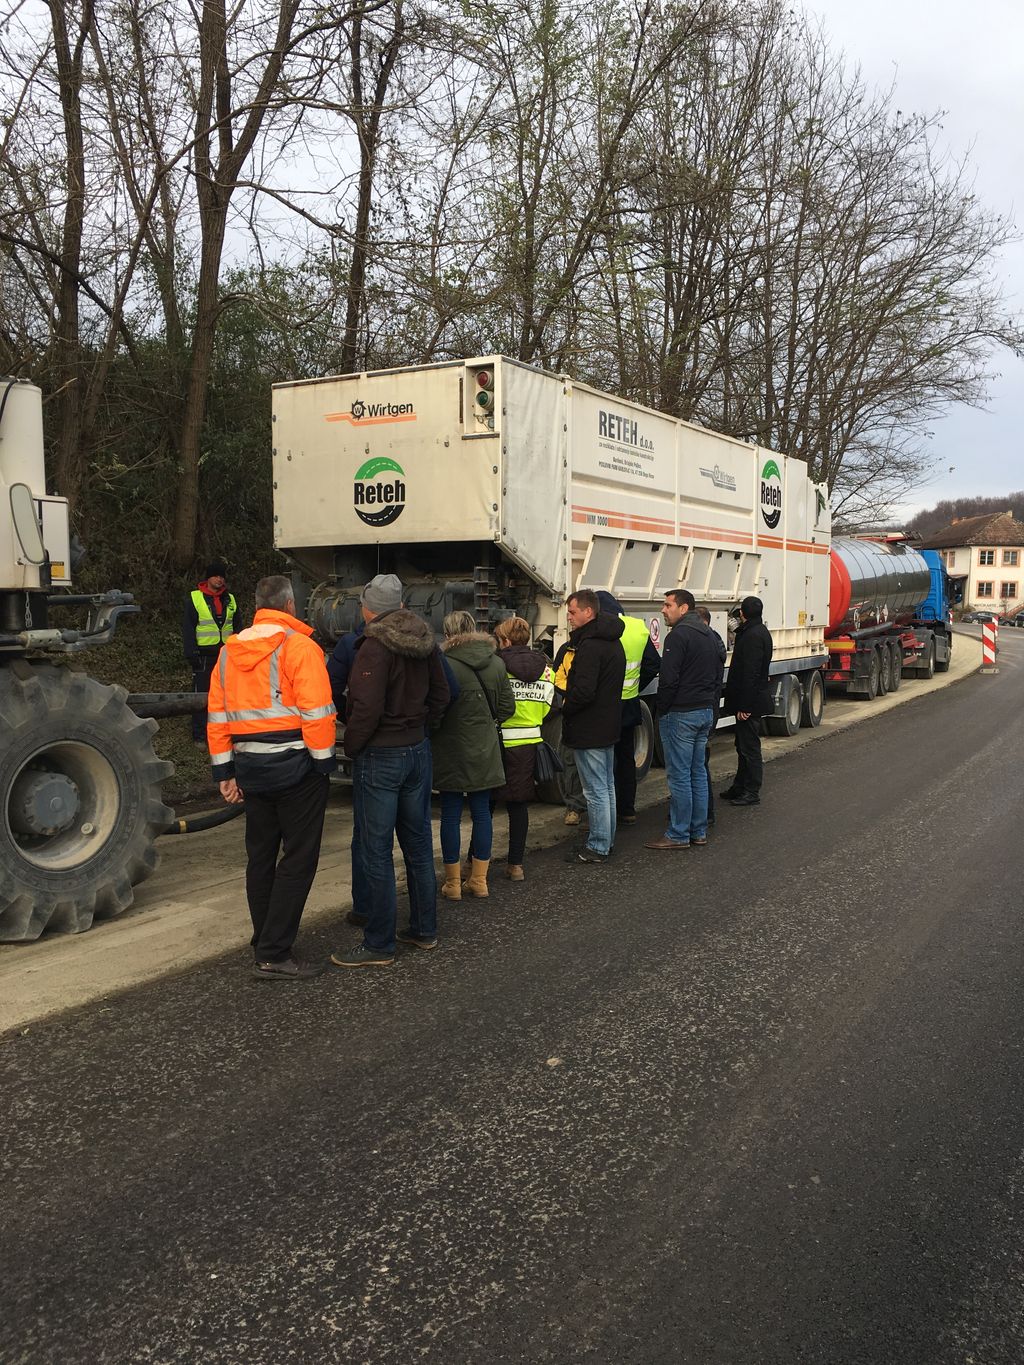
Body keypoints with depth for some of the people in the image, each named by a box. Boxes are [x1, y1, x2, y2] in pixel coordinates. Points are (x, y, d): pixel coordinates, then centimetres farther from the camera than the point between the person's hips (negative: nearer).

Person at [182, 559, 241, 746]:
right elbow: (187, 628, -4)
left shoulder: (230, 600, 12)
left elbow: (237, 627, 19)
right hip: (204, 655, -4)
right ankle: (199, 736, 4)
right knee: (201, 695, -2)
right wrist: (191, 654, -11)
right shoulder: (194, 599, -1)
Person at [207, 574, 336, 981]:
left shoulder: (229, 651, 11)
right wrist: (324, 762, -7)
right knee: (298, 859, -1)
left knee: (260, 857, 16)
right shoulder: (299, 646, -9)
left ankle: (266, 943, 26)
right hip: (295, 765, -7)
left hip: (250, 766, 7)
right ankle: (274, 955, -2)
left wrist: (225, 771, 15)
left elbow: (218, 716, 11)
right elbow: (316, 712, -16)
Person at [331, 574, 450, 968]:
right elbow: (440, 695, 13)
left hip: (380, 757, -8)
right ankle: (424, 929, 27)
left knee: (376, 851, 0)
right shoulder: (424, 642, 6)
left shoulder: (375, 647, -18)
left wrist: (351, 746, -9)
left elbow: (366, 709, -23)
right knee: (418, 843, 16)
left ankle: (379, 945, 7)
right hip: (418, 750, 8)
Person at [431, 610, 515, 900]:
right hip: (484, 751, 5)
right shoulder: (496, 663, 1)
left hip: (452, 753, -4)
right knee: (482, 812, 12)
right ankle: (479, 881, 19)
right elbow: (507, 706, 5)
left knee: (451, 816, 5)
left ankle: (453, 883, 12)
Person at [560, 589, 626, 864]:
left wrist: (565, 708, -11)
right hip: (609, 726, 10)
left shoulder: (590, 645, -22)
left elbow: (584, 691, -29)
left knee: (596, 790, -2)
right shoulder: (612, 642, 11)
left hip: (588, 731, -10)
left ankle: (597, 847, 5)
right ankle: (607, 840, 29)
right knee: (607, 786, 18)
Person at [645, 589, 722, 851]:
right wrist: (707, 703, 19)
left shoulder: (678, 635, -14)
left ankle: (678, 835, 1)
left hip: (681, 714, -9)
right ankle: (699, 831, 18)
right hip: (706, 712, 9)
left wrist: (662, 711, -8)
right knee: (698, 773, 13)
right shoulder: (708, 635, 15)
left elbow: (668, 679, -19)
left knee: (679, 776, -4)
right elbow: (718, 675, 21)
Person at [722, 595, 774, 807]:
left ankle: (752, 793, 5)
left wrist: (744, 706, -22)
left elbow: (750, 673, -24)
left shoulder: (753, 636, -20)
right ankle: (740, 787, 28)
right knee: (743, 745, 18)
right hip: (753, 700, 10)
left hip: (750, 702, -10)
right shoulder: (760, 631, 13)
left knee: (749, 747, -2)